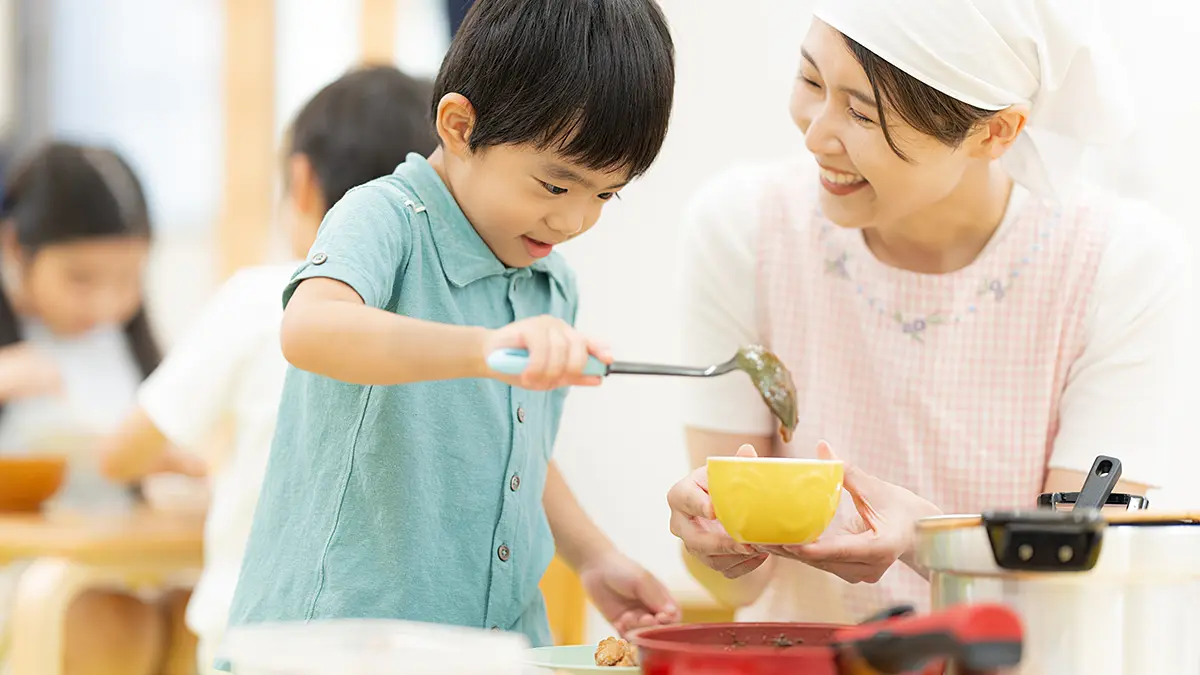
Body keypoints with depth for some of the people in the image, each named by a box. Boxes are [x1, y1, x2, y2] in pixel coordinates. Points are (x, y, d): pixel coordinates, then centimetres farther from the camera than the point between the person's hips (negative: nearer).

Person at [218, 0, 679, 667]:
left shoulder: (555, 287, 14)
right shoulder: (385, 220, -8)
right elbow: (311, 328, -31)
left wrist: (593, 556, 16)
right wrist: (487, 349, -43)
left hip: (501, 638, 6)